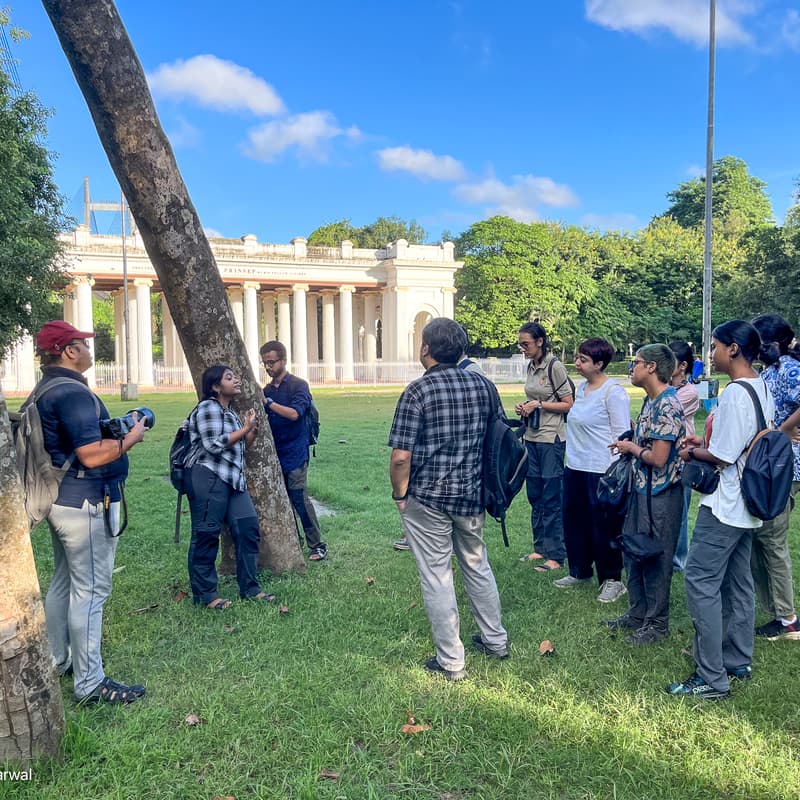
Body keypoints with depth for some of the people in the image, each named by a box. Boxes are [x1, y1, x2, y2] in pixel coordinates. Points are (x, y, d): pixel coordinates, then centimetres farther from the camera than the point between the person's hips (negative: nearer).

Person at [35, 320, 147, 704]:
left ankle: (57, 661, 35)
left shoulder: (46, 391, 12)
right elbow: (92, 455, -26)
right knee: (90, 591, -4)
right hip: (86, 503, -11)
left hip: (61, 500, 11)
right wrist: (131, 438, -12)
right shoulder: (72, 392, -20)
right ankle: (90, 683, 5)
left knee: (63, 582, 21)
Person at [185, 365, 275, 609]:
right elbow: (214, 445, -16)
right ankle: (205, 595, 8)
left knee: (248, 528, 4)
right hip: (208, 477, -9)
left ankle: (249, 588, 14)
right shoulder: (208, 408, -6)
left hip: (231, 479, 9)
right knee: (206, 535, -3)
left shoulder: (230, 412, 21)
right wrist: (245, 429, -9)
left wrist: (252, 430, 9)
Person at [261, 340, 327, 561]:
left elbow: (294, 413, -21)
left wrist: (268, 402, -24)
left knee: (300, 499, -6)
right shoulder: (267, 390, 12)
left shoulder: (298, 385, -6)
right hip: (275, 454, 6)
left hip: (294, 453, -6)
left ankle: (317, 545, 5)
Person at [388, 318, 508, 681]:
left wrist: (399, 493, -4)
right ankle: (495, 640, 37)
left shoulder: (418, 391, -16)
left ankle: (450, 661, 18)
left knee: (436, 577, 7)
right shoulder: (483, 385, 1)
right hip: (473, 494, 6)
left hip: (427, 498, -5)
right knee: (477, 565, 22)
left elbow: (401, 456, -20)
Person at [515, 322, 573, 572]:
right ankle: (540, 548, 25)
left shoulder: (555, 367, -12)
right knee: (535, 495, 13)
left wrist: (539, 405, -17)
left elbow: (569, 405, -10)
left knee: (552, 498, -2)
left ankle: (556, 556, 6)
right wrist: (524, 407, 2)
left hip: (551, 439, -8)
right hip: (532, 438, 8)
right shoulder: (531, 366, 10)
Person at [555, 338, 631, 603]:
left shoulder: (613, 392, -14)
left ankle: (611, 580, 17)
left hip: (600, 471, -9)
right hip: (574, 467, 9)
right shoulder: (581, 388, 11)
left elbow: (621, 434, -14)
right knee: (574, 521, 16)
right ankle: (579, 571, 33)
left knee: (603, 527, 2)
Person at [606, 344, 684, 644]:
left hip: (660, 494, -10)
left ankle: (657, 622, 20)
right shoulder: (651, 400, 9)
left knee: (656, 558, 4)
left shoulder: (667, 406, -21)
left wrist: (631, 447, -10)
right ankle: (638, 613, 32)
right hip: (642, 489, 10)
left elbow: (658, 458, -24)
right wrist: (628, 444, 3)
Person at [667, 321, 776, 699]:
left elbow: (722, 457, -20)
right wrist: (705, 442, 12)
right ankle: (738, 661, 30)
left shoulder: (735, 394, -22)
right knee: (738, 582, 18)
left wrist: (692, 453, -3)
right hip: (747, 506, 10)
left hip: (723, 507, -10)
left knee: (701, 583, -4)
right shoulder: (763, 389, 8)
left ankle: (711, 678, 1)